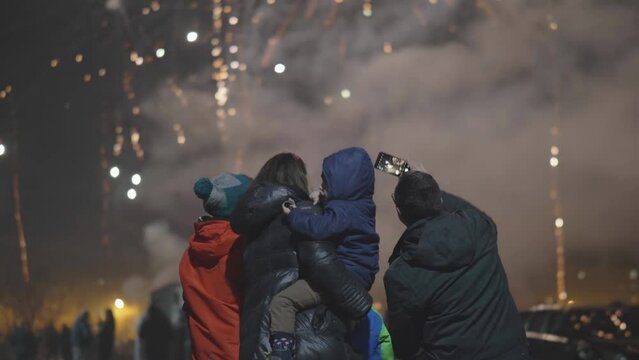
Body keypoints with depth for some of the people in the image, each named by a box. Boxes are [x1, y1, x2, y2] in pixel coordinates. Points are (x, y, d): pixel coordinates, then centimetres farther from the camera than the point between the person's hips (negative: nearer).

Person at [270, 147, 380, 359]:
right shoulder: (359, 206, 13)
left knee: (283, 301, -18)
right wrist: (321, 204, 16)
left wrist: (293, 214, -19)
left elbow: (319, 228, -33)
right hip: (358, 275, 11)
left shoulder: (343, 210, -18)